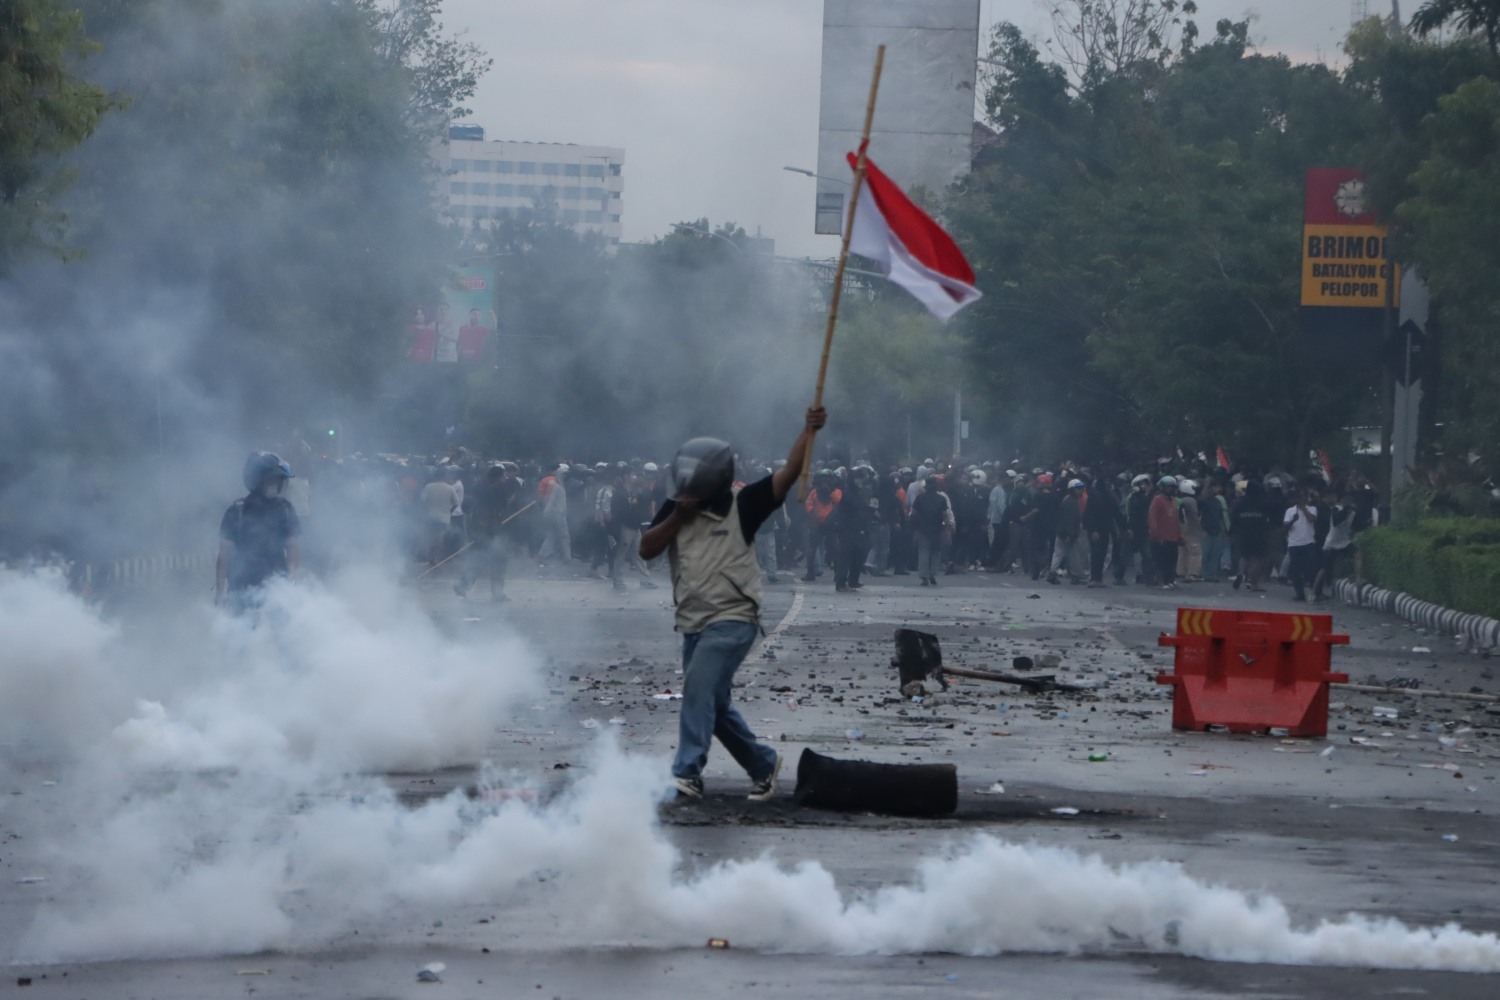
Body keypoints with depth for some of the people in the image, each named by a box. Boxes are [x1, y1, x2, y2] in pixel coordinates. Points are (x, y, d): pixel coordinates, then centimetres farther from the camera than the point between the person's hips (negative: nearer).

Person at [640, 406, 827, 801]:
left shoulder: (742, 506, -6)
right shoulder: (675, 509, 6)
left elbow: (788, 474, -13)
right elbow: (646, 549, -2)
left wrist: (809, 430, -24)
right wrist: (678, 516, -12)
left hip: (733, 620, -7)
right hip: (693, 624, 7)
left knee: (699, 688, -23)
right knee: (714, 705, 15)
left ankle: (687, 772, -27)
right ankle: (763, 763, 33)